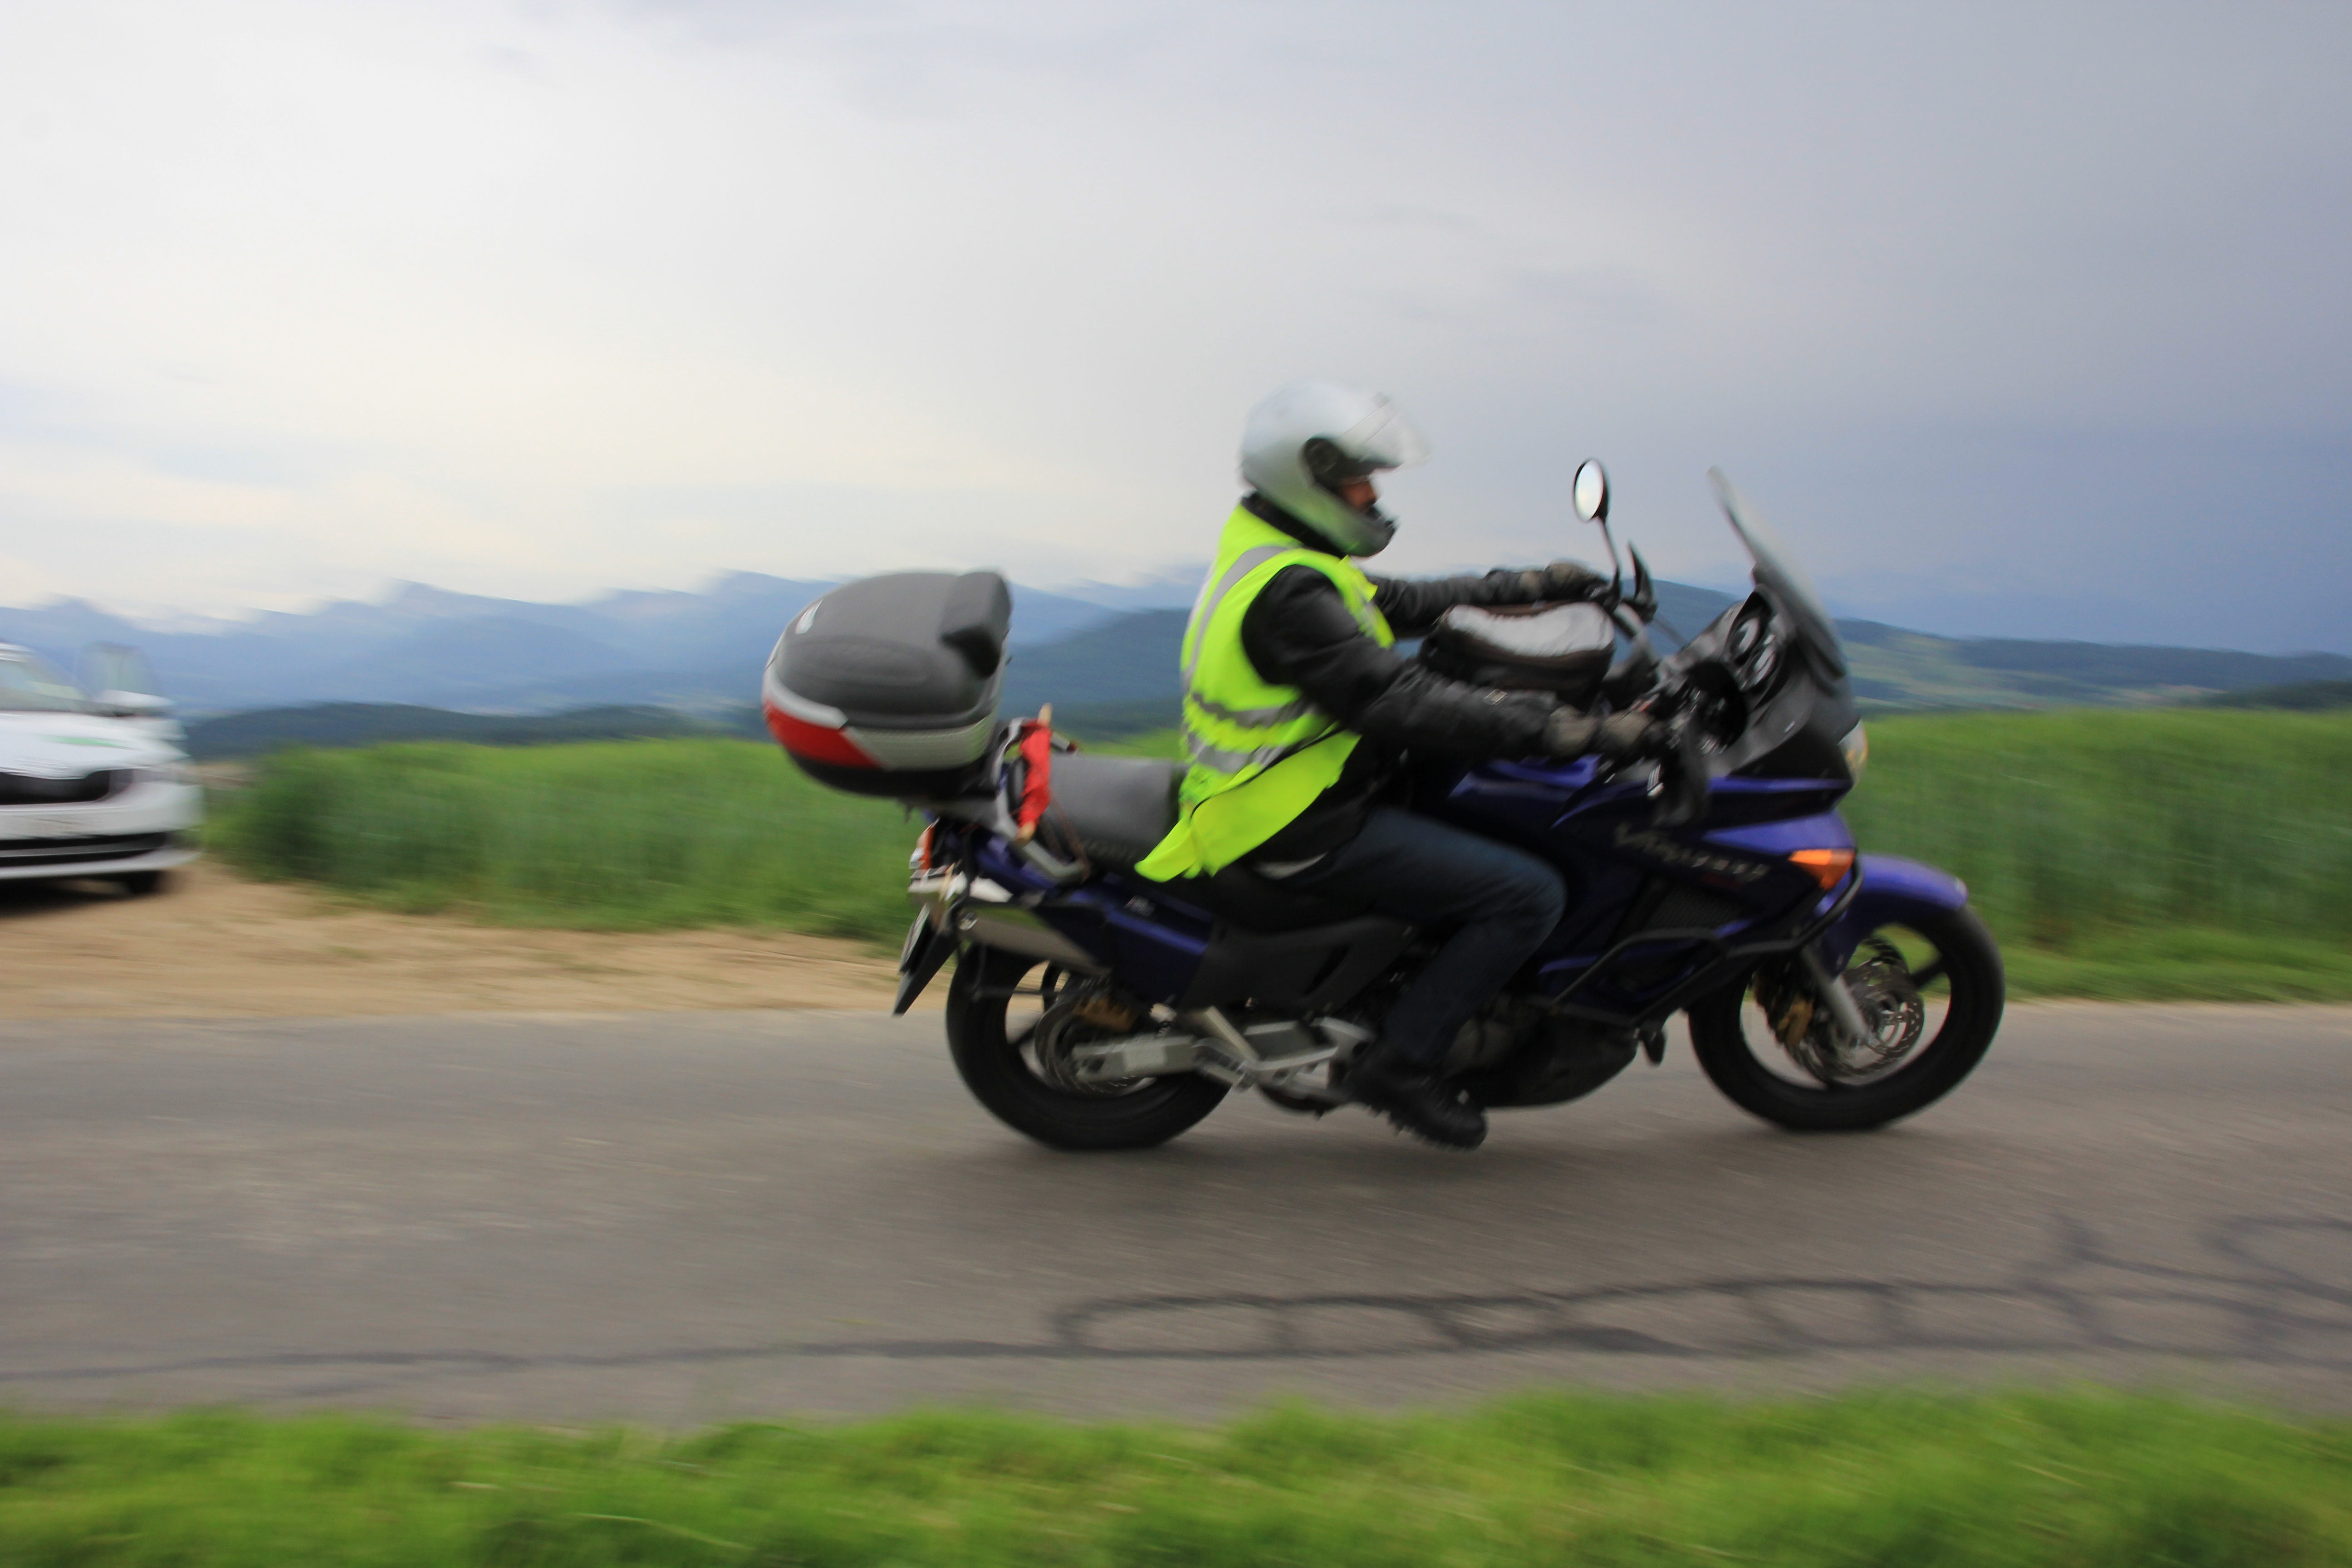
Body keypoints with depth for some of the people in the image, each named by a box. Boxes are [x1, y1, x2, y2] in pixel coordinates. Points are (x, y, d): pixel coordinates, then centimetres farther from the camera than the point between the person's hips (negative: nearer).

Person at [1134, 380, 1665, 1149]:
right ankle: (1403, 1060, -7)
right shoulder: (1288, 595, -23)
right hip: (1304, 830, -11)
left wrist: (1531, 586, 21)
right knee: (1528, 896, -14)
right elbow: (1402, 703, -29)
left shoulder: (1269, 556, 10)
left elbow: (1400, 603, 21)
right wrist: (1581, 731, -28)